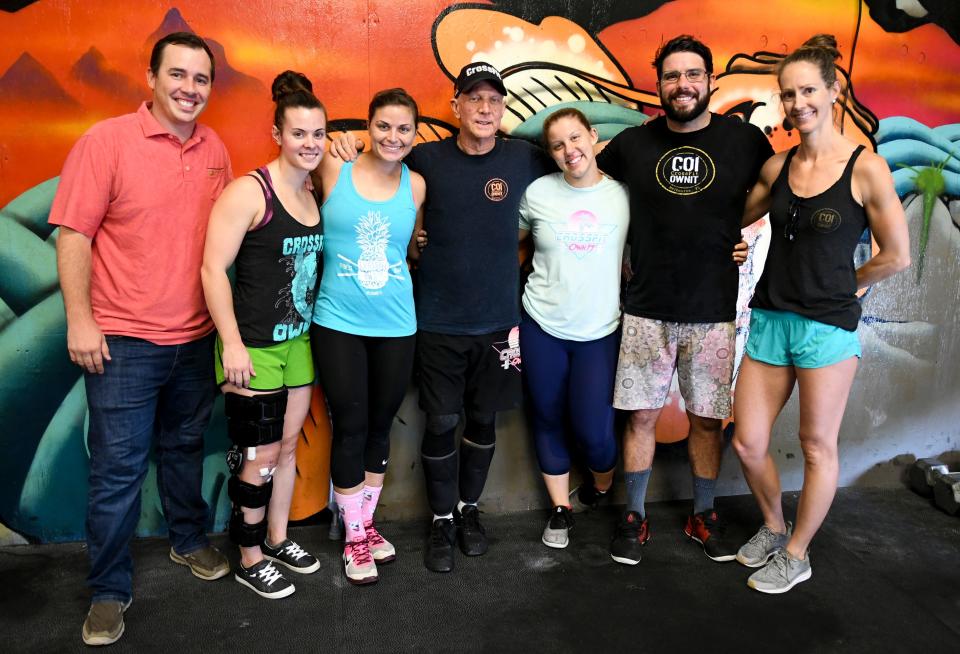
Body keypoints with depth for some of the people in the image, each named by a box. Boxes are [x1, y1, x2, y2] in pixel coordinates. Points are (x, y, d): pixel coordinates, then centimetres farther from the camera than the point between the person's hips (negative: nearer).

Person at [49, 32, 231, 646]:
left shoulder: (215, 149, 6)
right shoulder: (106, 141, -9)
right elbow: (73, 234, -10)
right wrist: (80, 320, -14)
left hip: (196, 336, 5)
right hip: (123, 340, -4)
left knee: (186, 448, 20)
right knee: (118, 468, 3)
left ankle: (189, 540, 40)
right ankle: (110, 591, 20)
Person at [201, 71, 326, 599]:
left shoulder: (316, 195, 8)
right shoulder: (249, 192, -13)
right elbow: (213, 268, -16)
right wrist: (232, 344, -19)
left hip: (299, 342, 7)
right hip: (253, 347, -7)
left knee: (288, 445, 16)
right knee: (260, 456, 3)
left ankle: (276, 539, 35)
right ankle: (250, 560, 23)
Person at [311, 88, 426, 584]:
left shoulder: (416, 186, 3)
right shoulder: (333, 171, -4)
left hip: (395, 326, 2)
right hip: (337, 324, -2)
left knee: (380, 427, 13)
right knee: (350, 428, 3)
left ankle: (366, 522, 34)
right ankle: (354, 538, 22)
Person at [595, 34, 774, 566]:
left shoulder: (744, 139, 1)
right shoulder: (632, 143, 2)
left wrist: (729, 232, 2)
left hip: (713, 312, 0)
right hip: (646, 310, 0)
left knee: (707, 418, 10)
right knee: (641, 416, 6)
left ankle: (704, 516, 29)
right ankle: (634, 517, 23)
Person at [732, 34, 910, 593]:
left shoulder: (866, 168, -9)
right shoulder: (777, 166, 5)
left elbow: (896, 256, -3)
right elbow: (736, 219, 21)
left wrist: (839, 289, 5)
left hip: (828, 326, -5)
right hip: (770, 318, 5)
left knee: (818, 446, 9)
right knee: (748, 443, 8)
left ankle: (797, 556, 28)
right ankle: (774, 527, 35)